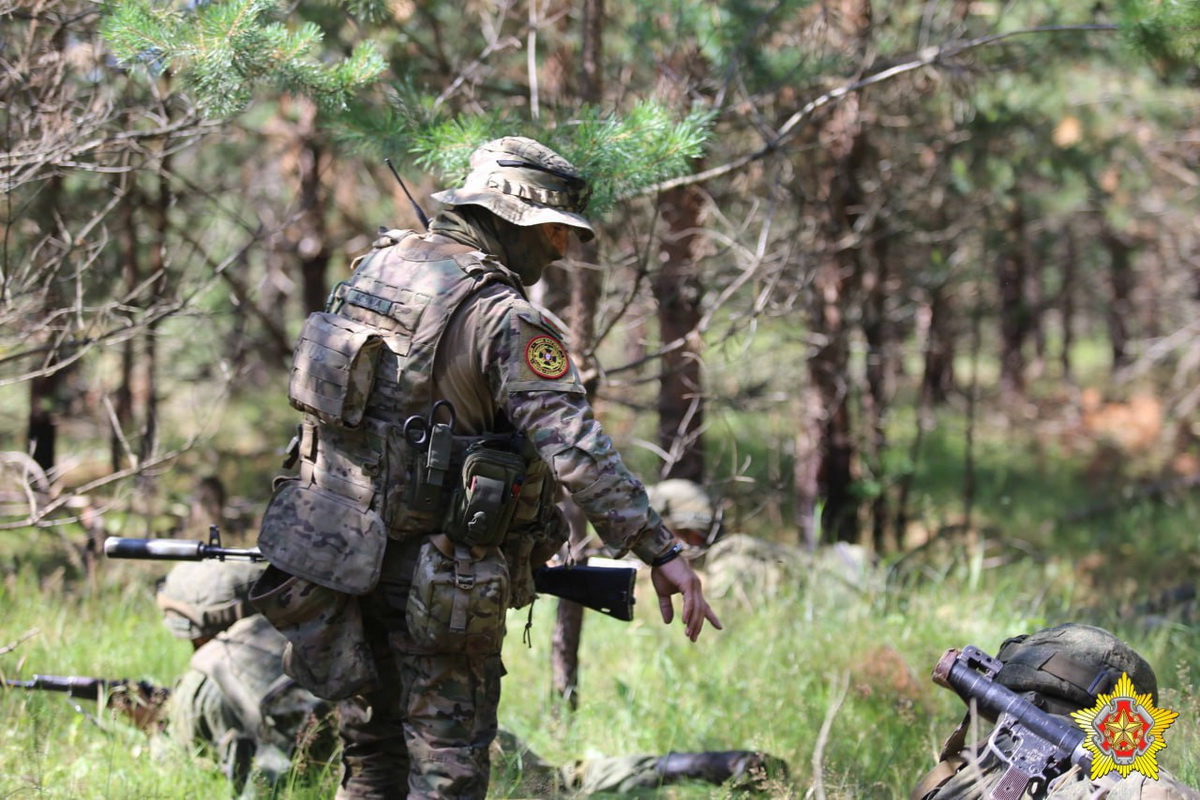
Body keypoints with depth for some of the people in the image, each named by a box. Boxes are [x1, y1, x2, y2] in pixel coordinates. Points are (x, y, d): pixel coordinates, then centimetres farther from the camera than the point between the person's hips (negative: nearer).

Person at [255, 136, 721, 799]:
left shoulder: (378, 265, 8)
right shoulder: (505, 317, -16)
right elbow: (574, 448, -25)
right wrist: (660, 552, -25)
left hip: (339, 543, 7)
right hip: (435, 576, -7)